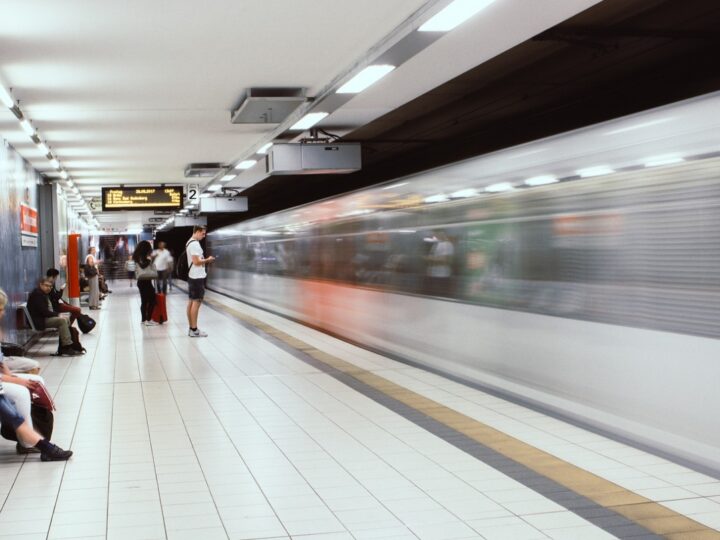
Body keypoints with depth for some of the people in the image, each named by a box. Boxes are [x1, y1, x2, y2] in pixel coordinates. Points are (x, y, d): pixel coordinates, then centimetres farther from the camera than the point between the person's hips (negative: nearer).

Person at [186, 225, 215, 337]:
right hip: (197, 277, -10)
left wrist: (205, 260, 9)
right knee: (196, 302, -7)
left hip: (193, 276, 10)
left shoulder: (190, 243, 15)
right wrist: (207, 260, -9)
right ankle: (194, 330, -5)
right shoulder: (195, 244, -17)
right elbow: (196, 261, -22)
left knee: (191, 302, 11)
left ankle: (191, 328, 16)